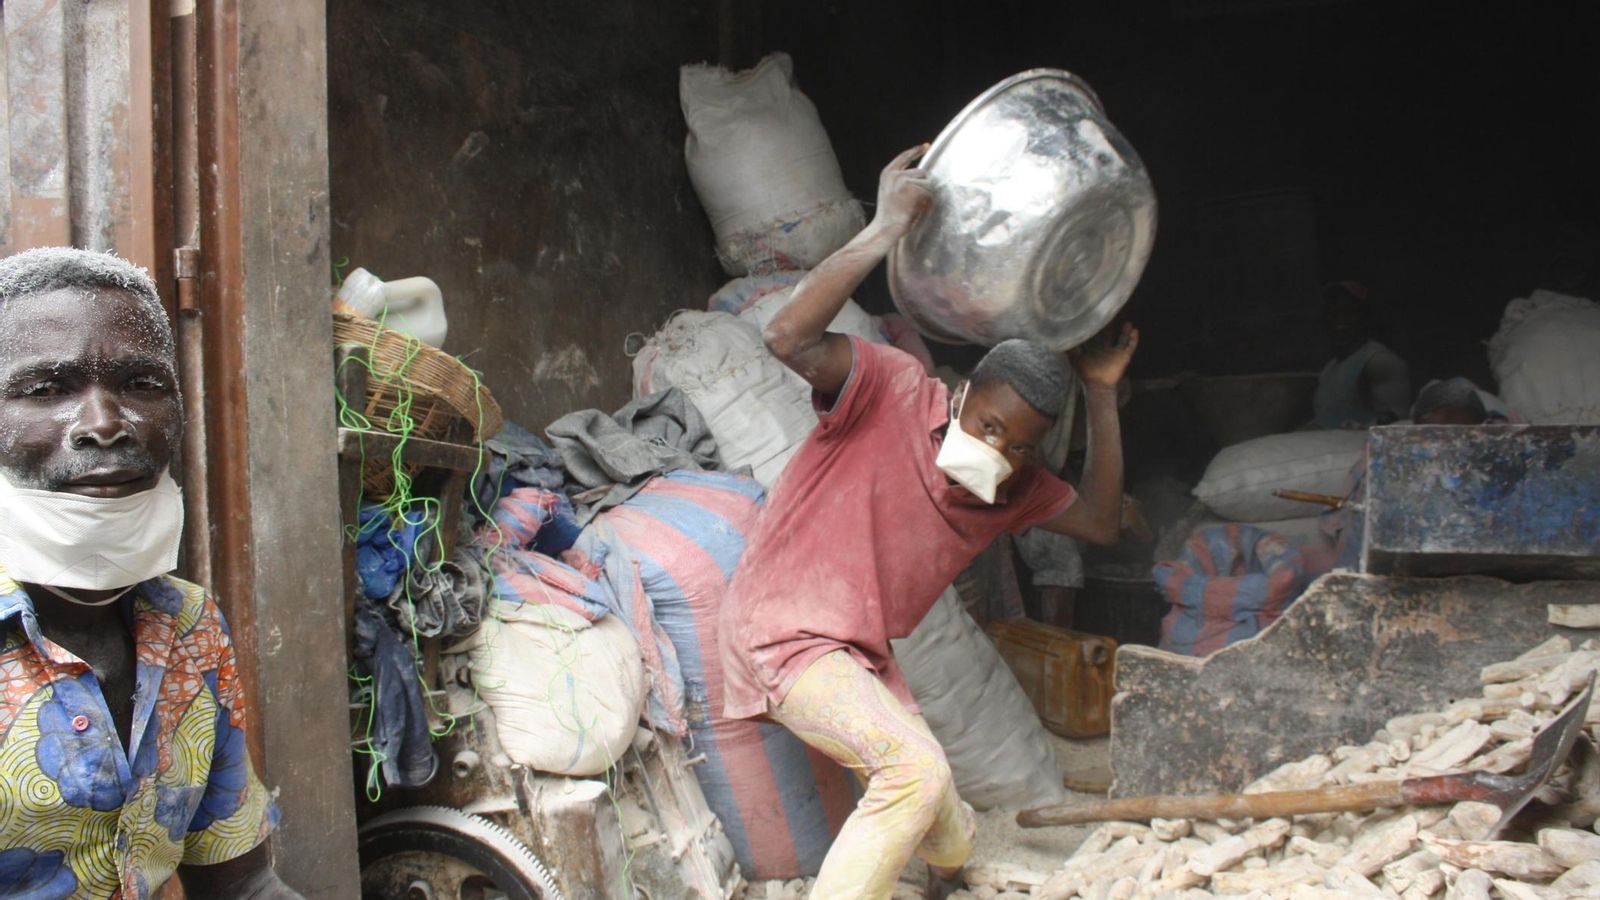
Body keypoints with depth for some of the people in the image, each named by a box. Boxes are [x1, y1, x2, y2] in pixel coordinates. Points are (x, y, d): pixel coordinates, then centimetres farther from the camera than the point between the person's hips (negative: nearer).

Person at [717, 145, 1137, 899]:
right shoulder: (893, 389, -15)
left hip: (862, 655, 8)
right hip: (784, 632, -8)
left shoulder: (1012, 486, 7)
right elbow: (790, 338, -31)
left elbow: (1098, 522, 2)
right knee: (917, 769, -28)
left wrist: (1102, 395, -2)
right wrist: (888, 228, -33)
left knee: (933, 815, 15)